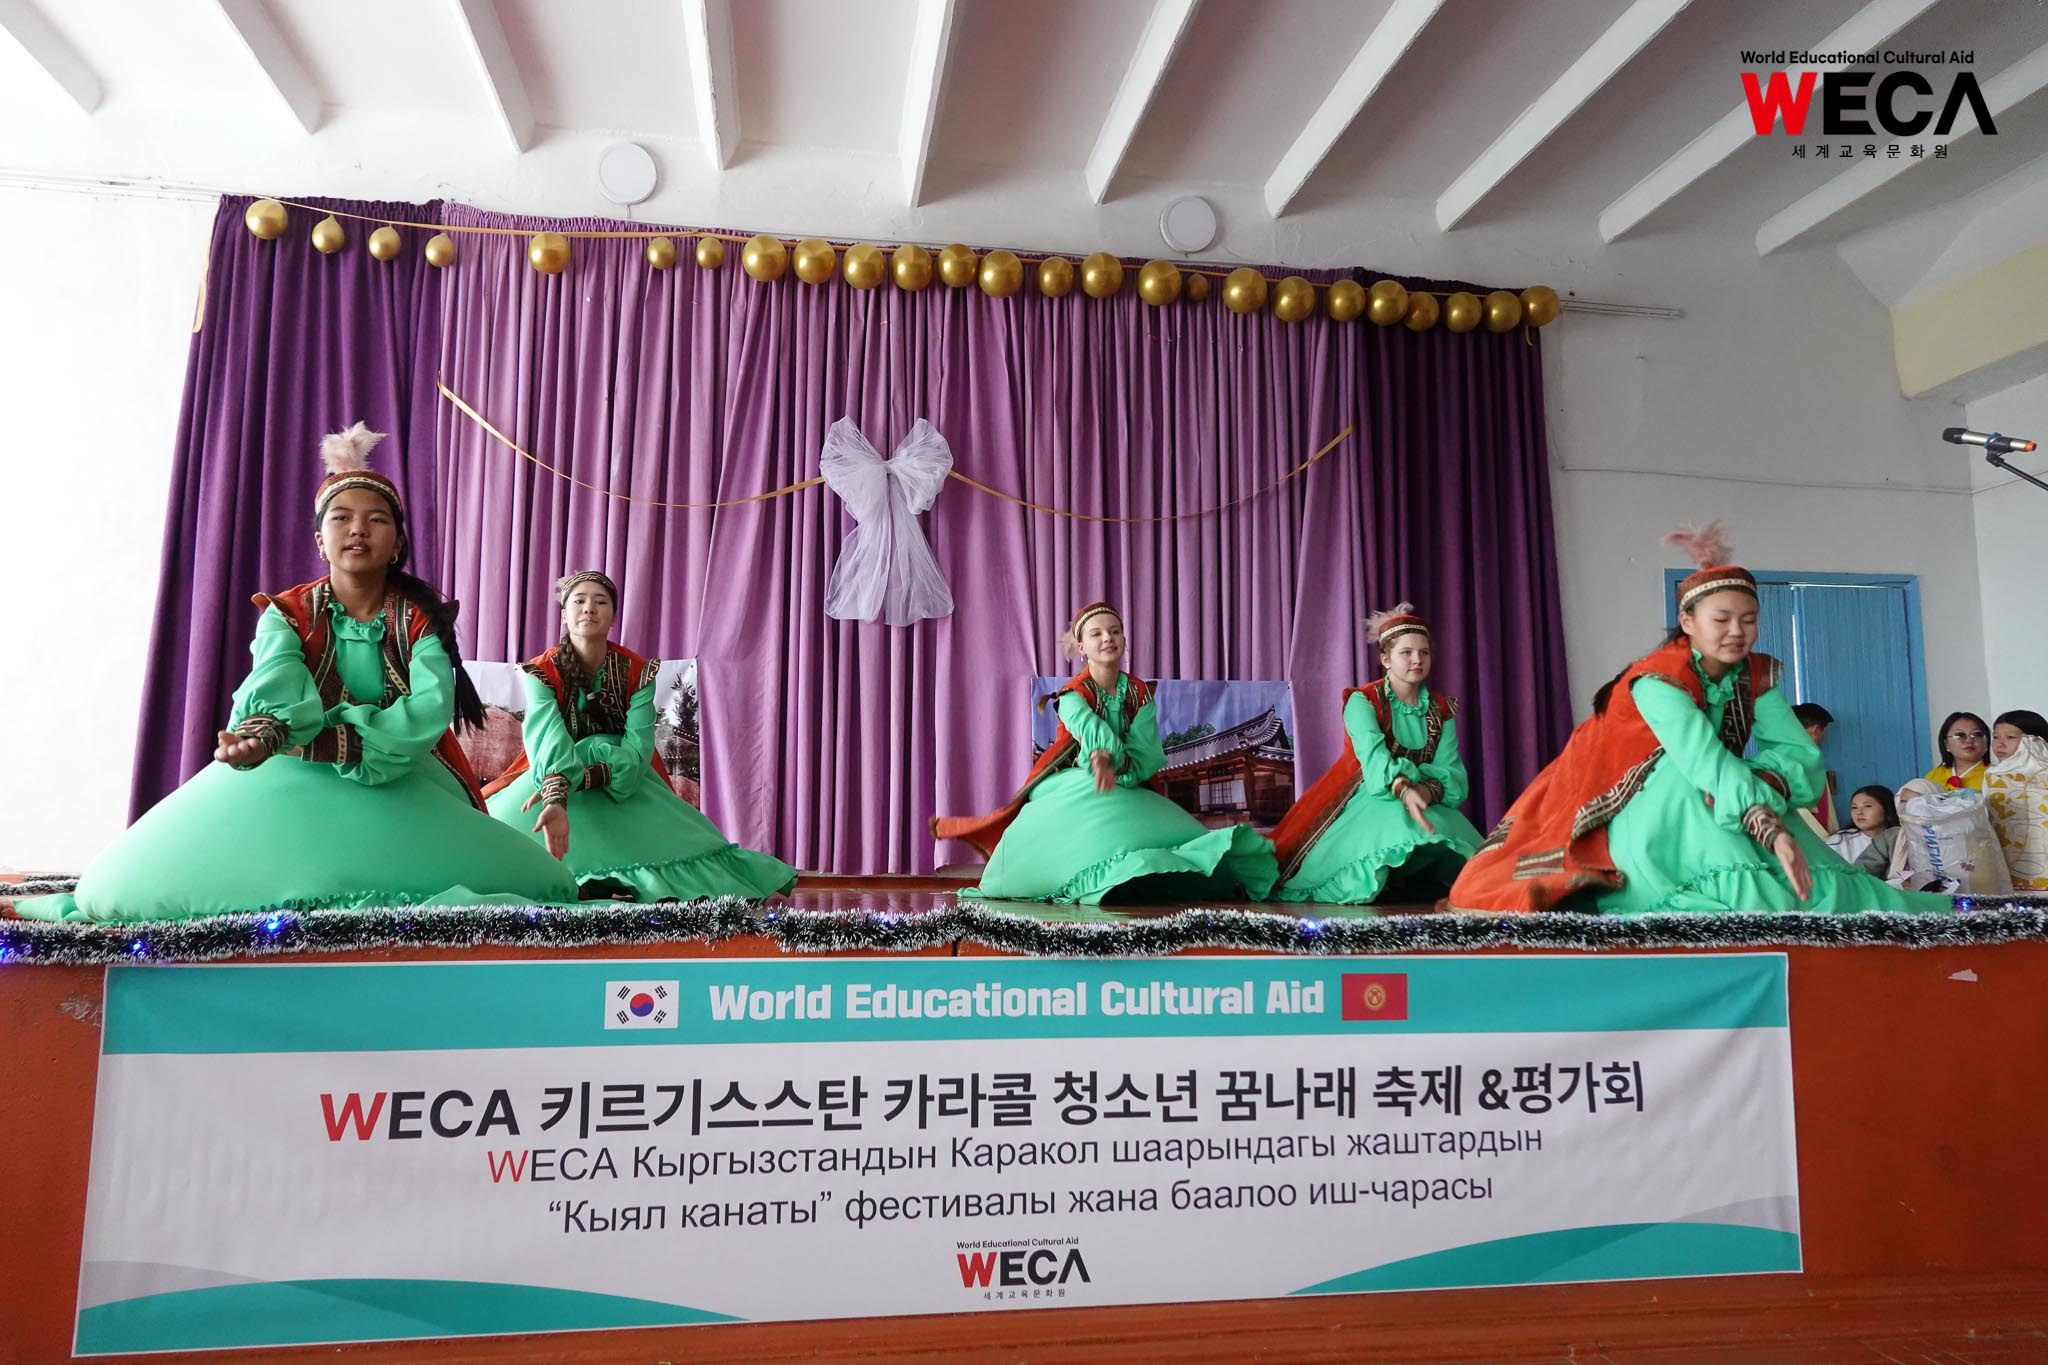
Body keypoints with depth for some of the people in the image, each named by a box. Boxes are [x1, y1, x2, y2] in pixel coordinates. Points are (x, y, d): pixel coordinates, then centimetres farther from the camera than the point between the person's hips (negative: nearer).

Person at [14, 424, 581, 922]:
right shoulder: (286, 614, 0)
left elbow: (428, 714, -20)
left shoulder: (422, 620, -3)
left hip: (403, 780, -1)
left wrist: (320, 741, -30)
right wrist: (264, 731, -47)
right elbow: (273, 690, -22)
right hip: (296, 779, 1)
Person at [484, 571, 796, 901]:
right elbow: (550, 743, -35)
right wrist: (556, 801, -55)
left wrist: (581, 779, -41)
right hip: (555, 778, 0)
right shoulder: (541, 671, -17)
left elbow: (637, 750, -24)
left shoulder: (637, 671, -13)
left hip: (625, 781, 0)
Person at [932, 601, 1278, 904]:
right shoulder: (1072, 695, -7)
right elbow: (1100, 740, -27)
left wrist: (1112, 761, -23)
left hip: (1125, 790, 4)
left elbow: (1149, 754, -10)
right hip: (1074, 789, -4)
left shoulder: (1140, 693, 4)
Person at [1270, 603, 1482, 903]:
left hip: (1424, 803, 4)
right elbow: (1374, 758, -25)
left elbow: (1454, 774, -5)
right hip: (1366, 800, -4)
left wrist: (1429, 790, -29)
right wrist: (1404, 790, -46)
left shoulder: (1441, 710, 8)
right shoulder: (1362, 701, -6)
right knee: (1394, 825, -35)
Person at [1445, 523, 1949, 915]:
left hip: (1705, 818, 6)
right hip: (1636, 826, -6)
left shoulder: (1756, 676, -2)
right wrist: (1773, 831, -46)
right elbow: (1709, 767, -36)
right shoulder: (1657, 680, -22)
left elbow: (1804, 754, -13)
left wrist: (1762, 778, -34)